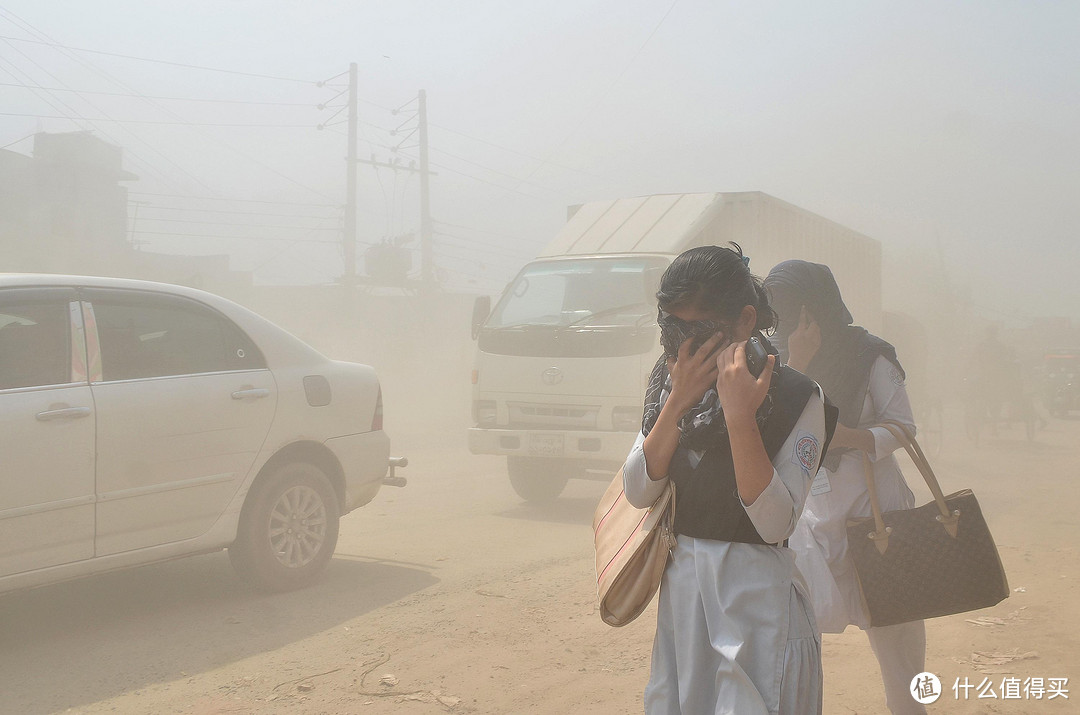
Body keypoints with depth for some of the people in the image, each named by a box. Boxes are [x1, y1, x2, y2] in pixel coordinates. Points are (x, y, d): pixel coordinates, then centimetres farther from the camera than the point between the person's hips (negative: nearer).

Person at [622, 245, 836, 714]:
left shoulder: (796, 398, -13)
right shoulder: (669, 384, 4)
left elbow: (775, 523, -21)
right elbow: (638, 492, -4)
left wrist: (739, 416, -28)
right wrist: (678, 404, -16)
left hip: (755, 596, -5)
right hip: (679, 590, 6)